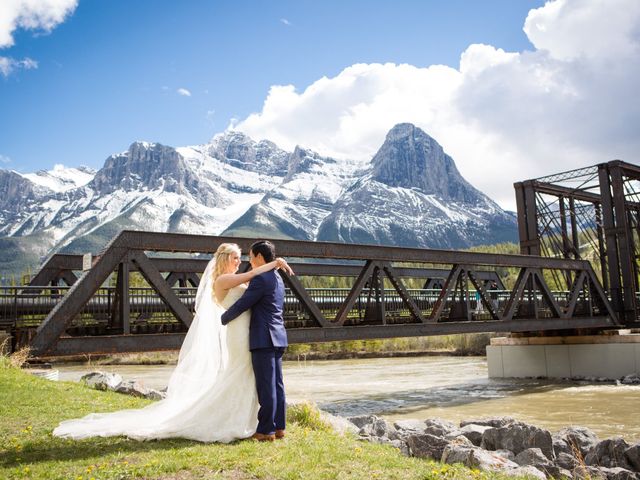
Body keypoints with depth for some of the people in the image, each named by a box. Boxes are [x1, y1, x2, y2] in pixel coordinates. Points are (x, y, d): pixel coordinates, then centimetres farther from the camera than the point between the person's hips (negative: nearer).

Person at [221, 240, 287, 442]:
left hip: (263, 339, -9)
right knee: (276, 385, 11)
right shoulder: (277, 279, 17)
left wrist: (222, 319, 1)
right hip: (277, 337, 9)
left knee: (266, 386, -4)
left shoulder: (260, 279, -13)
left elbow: (241, 305, -14)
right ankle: (278, 426, 16)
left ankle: (266, 430, 1)